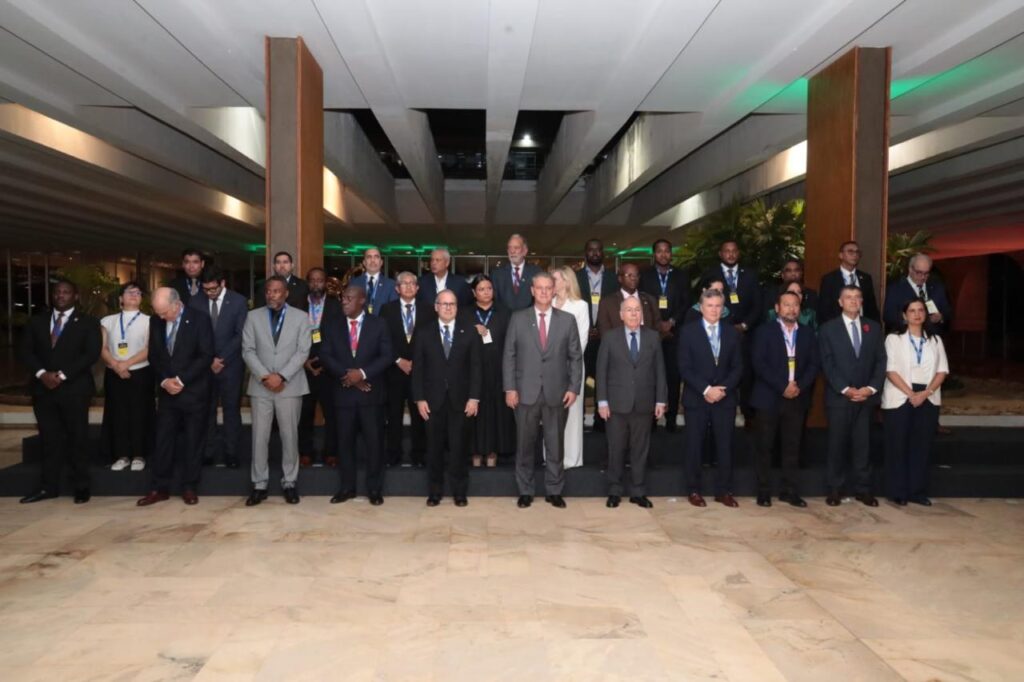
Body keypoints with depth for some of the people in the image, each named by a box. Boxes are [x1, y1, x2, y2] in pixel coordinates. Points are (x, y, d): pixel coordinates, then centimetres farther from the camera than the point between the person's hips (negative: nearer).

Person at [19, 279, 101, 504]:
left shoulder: (88, 322, 2)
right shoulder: (37, 320, 14)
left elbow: (91, 353, -8)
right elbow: (26, 350, 7)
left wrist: (62, 375, -15)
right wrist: (41, 373, -10)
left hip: (74, 389, -3)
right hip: (43, 388, 4)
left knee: (78, 438, 2)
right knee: (50, 439, 7)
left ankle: (81, 487, 10)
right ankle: (48, 486, 15)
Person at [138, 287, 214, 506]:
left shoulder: (199, 319, -9)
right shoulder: (156, 321, 5)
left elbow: (206, 356, -13)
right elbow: (154, 356, 9)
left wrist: (181, 380, -16)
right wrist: (164, 380, -8)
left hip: (193, 391, -4)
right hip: (166, 391, 4)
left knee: (192, 442, 5)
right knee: (163, 441, 6)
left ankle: (189, 488, 16)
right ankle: (159, 488, 16)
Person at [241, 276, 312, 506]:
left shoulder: (300, 317, 3)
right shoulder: (253, 316, 6)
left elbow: (303, 352, -4)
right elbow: (248, 351, 1)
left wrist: (281, 376, -13)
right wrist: (265, 376, -12)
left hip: (290, 386, -1)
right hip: (260, 386, 1)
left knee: (289, 436, 5)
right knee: (259, 436, 3)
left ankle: (289, 483, 16)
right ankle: (259, 485, 13)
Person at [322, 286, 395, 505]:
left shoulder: (378, 325, 4)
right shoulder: (334, 326, 10)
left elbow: (387, 356, -5)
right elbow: (325, 355, 1)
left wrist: (362, 373, -15)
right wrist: (345, 375, -12)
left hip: (370, 393, -2)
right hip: (343, 392, 2)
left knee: (373, 441, 1)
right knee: (344, 441, 6)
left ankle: (374, 488, 11)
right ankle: (347, 487, 17)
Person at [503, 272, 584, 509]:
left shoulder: (567, 320, 5)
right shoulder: (518, 318, 3)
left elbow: (576, 357, 5)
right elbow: (509, 355, 2)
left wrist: (573, 388, -4)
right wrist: (510, 388, -5)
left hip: (556, 393, 1)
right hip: (526, 392, 0)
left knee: (555, 445, 9)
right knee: (525, 445, 8)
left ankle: (554, 491, 22)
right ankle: (525, 491, 21)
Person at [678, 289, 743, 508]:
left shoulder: (732, 332, 8)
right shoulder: (688, 331, -1)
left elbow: (737, 367, 5)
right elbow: (684, 368, -7)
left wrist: (723, 389, -11)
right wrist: (706, 390, -16)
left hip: (725, 398, 2)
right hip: (696, 399, -2)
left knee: (725, 446, 5)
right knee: (694, 446, 4)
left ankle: (723, 491, 17)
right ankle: (694, 490, 15)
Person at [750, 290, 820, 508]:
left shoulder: (808, 333, 11)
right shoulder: (764, 331, 0)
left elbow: (814, 364, 5)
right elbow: (759, 363, -10)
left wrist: (799, 386, -11)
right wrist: (782, 387, -16)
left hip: (798, 398, 3)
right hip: (769, 397, -3)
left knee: (792, 447, 6)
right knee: (764, 447, 2)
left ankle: (790, 491, 15)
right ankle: (764, 492, 10)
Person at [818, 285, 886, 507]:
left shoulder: (874, 327, 11)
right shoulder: (828, 328, 1)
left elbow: (881, 361, 6)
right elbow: (827, 364, -5)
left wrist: (871, 388, -8)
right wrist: (845, 389, -14)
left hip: (866, 396, 2)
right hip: (839, 397, -2)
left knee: (863, 444, 6)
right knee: (837, 444, 4)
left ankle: (863, 489, 15)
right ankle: (834, 489, 11)